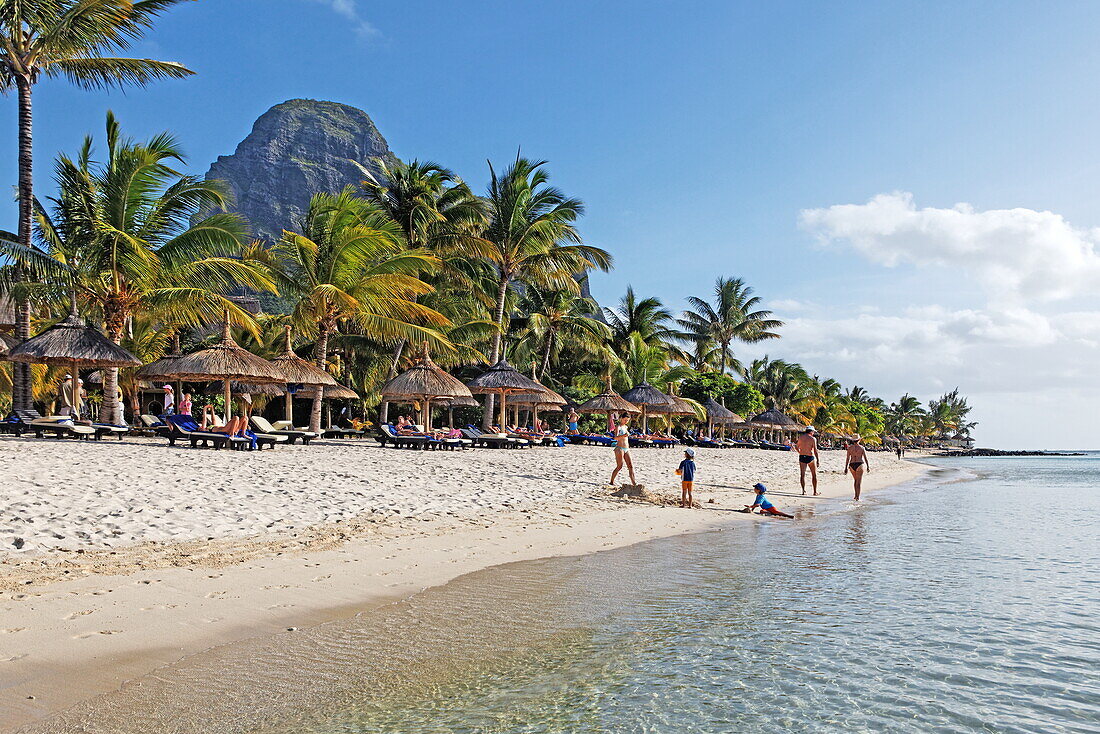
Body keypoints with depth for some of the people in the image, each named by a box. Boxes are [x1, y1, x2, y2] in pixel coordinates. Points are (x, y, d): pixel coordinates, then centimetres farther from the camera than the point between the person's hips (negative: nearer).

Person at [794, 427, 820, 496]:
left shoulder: (800, 437, 3)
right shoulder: (813, 439, -8)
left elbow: (796, 447, 11)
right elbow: (815, 450, -15)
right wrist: (818, 460, -13)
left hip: (802, 457, 3)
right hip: (810, 457, -3)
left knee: (802, 475, 4)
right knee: (814, 475, 11)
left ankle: (803, 490, -8)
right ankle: (815, 492, 14)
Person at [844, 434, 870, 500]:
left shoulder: (850, 448, 0)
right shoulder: (862, 448, -3)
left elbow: (847, 458, -2)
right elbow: (865, 458, -3)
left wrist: (846, 468, 1)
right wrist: (868, 467, 5)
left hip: (852, 465, 2)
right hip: (860, 465, -2)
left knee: (855, 479, 22)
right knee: (859, 481, -1)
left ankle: (856, 494, 22)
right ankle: (857, 497, -6)